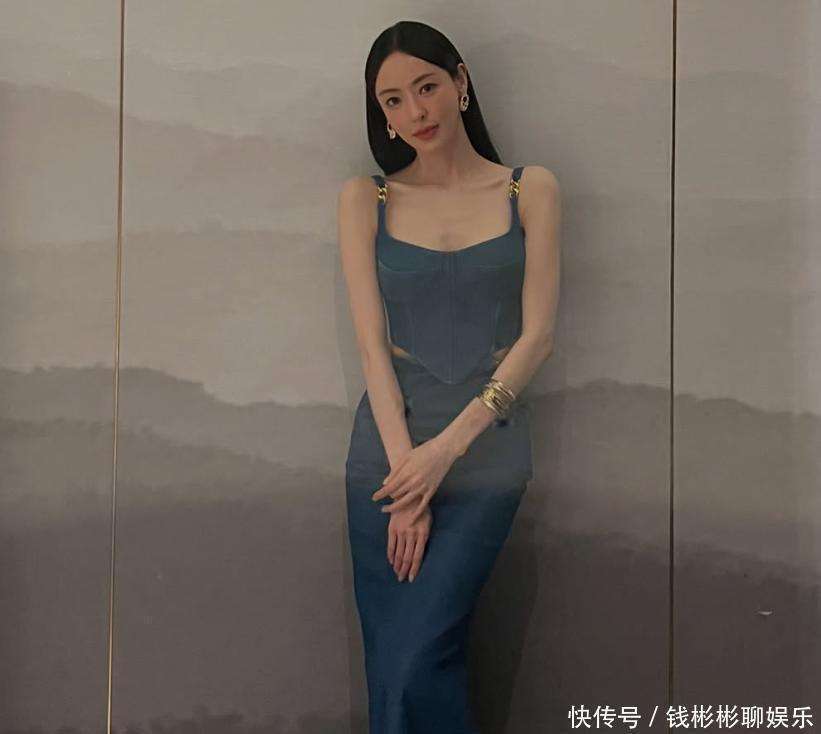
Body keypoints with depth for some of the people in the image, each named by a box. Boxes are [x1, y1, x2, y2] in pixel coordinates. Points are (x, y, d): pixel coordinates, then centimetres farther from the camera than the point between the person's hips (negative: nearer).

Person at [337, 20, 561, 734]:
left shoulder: (530, 191, 4)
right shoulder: (366, 198, 6)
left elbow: (537, 335, -3)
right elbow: (372, 342, -1)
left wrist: (447, 448, -12)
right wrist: (407, 468, -10)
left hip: (486, 451, -1)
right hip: (388, 446, 2)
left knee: (416, 663, -11)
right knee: (390, 666, 3)